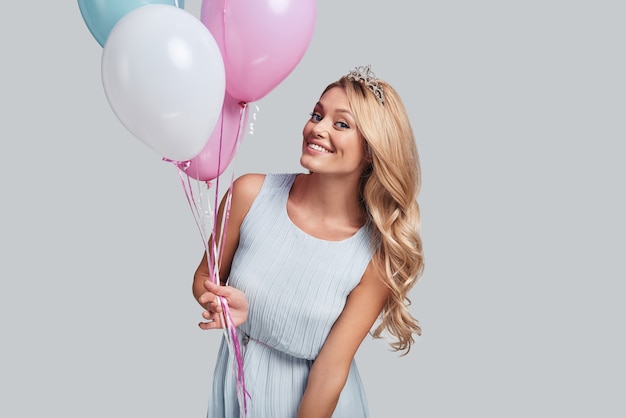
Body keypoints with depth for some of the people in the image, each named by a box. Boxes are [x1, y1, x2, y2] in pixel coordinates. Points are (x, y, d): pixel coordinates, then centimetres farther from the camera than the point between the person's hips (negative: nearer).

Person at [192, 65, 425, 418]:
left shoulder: (377, 254, -21)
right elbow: (204, 279, -4)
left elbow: (331, 369, -17)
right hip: (238, 385, 2)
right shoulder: (251, 193, -17)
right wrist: (232, 306, -24)